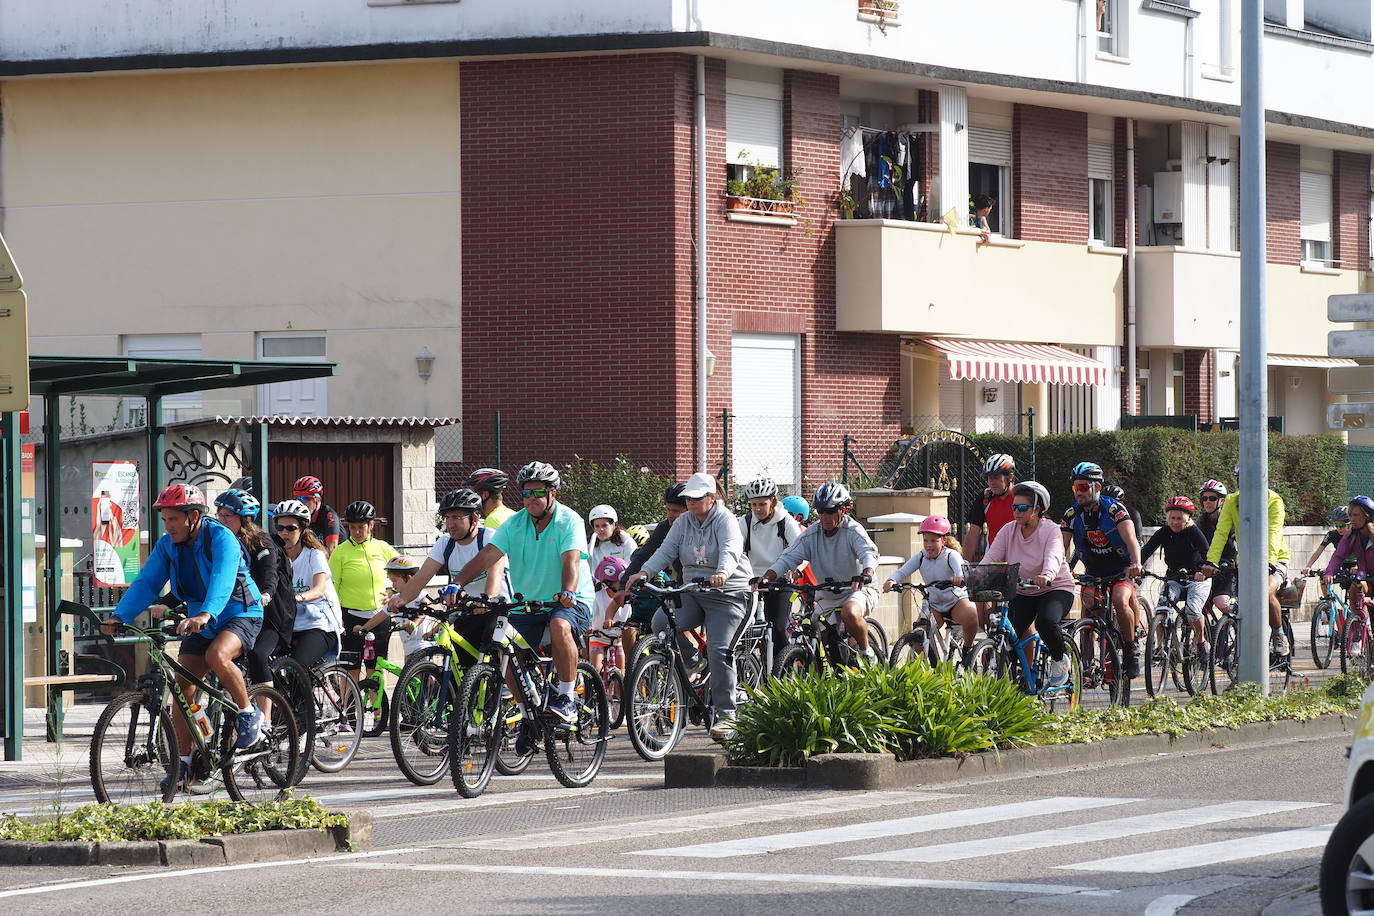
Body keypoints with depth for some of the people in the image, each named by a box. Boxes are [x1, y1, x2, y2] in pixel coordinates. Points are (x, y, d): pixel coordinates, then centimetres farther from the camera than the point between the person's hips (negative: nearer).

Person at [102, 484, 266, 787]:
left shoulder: (220, 538, -21)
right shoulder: (167, 545, -2)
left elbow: (222, 580, -37)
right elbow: (146, 583, -6)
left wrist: (205, 615, -54)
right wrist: (119, 617, -21)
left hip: (239, 614, -7)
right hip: (199, 620, 7)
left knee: (217, 656, -35)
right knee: (182, 685, -4)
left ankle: (249, 714, -12)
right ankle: (183, 761, 2)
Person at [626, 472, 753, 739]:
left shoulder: (725, 520, -8)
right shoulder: (683, 523, 9)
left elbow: (730, 552, -25)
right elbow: (666, 551, 0)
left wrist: (722, 573, -47)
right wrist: (643, 572, -19)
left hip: (728, 594, -5)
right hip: (692, 593, 5)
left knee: (718, 650, -15)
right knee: (661, 623, -20)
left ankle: (726, 714, -8)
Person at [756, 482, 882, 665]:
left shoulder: (853, 531, -13)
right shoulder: (811, 534, -2)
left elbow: (869, 554, -30)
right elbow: (788, 559, -8)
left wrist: (865, 575, -52)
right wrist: (766, 578, -26)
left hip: (857, 590, -5)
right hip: (827, 597, 5)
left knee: (850, 613, -38)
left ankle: (867, 652, -13)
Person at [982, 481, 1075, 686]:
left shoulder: (1050, 532, -15)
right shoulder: (1008, 531, -3)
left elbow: (1053, 557, -35)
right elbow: (991, 557, -14)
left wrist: (1046, 576, -58)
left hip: (1055, 589, -4)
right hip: (1022, 592, 4)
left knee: (1046, 621, -33)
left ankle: (1059, 660, -4)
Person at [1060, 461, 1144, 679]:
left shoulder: (1114, 509, -19)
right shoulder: (1072, 515, -7)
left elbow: (1130, 538, -33)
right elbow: (1062, 548, -12)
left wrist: (1136, 563, -52)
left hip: (1121, 571, -4)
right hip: (1093, 574, 4)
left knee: (1120, 602, -30)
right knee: (1088, 605, -19)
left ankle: (1131, 651, -11)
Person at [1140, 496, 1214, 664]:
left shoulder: (1193, 532, -13)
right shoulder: (1164, 532, -3)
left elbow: (1207, 553, -26)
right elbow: (1147, 550, -13)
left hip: (1197, 579, -3)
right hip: (1173, 579, 3)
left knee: (1192, 609, -26)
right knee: (1162, 606, -23)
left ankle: (1202, 642, -1)